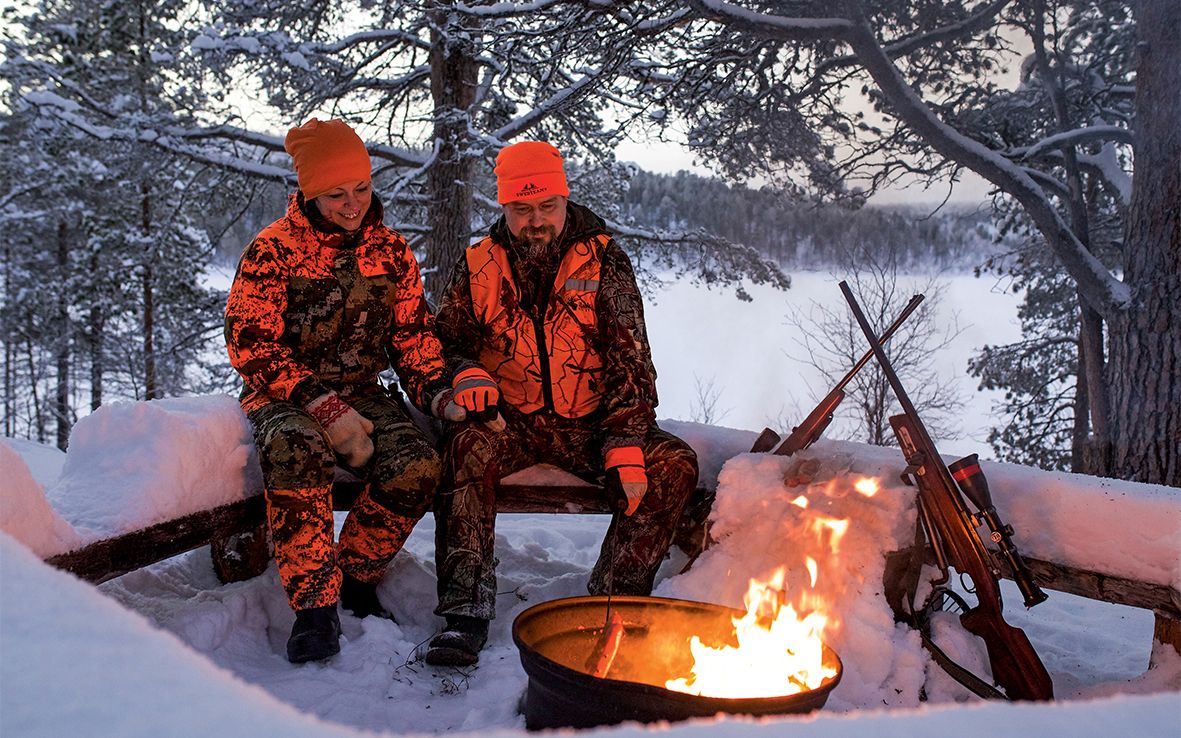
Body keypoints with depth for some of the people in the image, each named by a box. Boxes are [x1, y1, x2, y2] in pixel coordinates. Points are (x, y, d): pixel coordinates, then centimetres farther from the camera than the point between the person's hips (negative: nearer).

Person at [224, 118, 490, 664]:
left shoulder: (391, 251, 7)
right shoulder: (272, 251, -5)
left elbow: (414, 335, 10)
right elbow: (252, 347, -12)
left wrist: (439, 394, -10)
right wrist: (325, 409, -23)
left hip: (361, 394, 3)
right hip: (283, 396, -3)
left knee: (418, 463, -26)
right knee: (297, 450, -38)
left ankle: (354, 579, -4)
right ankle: (315, 603, -26)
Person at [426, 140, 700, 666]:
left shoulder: (603, 259, 0)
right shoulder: (478, 266, 4)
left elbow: (631, 359, -4)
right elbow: (447, 342, 14)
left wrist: (625, 444, -16)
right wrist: (466, 372, -12)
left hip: (590, 425, 0)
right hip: (510, 423, 0)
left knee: (675, 464, -22)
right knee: (466, 447, -33)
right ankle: (466, 613, -29)